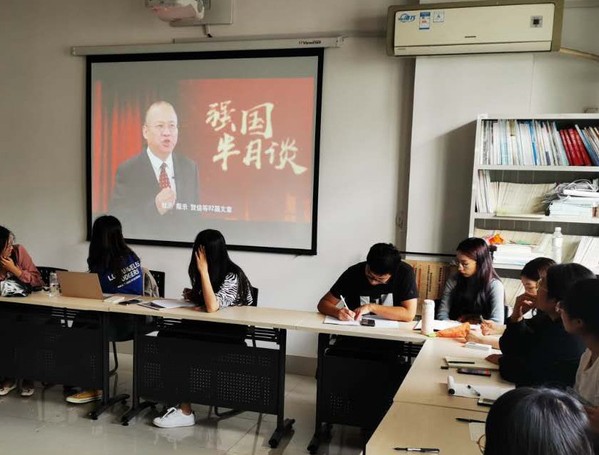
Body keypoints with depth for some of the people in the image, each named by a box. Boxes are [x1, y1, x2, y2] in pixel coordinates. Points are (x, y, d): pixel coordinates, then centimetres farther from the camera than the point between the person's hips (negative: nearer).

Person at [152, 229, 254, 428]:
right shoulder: (213, 273, 7)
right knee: (166, 335, -17)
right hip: (210, 328, 8)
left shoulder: (232, 276, -17)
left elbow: (212, 307, -31)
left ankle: (185, 412, -14)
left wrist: (203, 270, -26)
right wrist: (194, 296, -2)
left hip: (229, 334, -8)